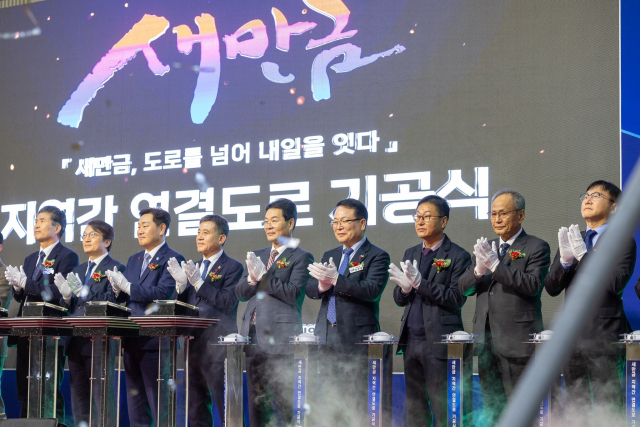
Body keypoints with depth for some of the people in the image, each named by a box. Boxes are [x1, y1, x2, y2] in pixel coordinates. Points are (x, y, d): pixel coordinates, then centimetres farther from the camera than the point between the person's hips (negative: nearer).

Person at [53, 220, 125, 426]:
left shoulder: (115, 268, -3)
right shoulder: (78, 270, 19)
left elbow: (111, 302, -14)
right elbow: (68, 308, 17)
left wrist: (82, 291, -23)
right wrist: (66, 296, -5)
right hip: (76, 343, 7)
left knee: (101, 401, -8)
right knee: (79, 400, 9)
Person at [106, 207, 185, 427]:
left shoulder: (172, 259, -6)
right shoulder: (134, 260, 18)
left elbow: (162, 293, -19)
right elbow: (124, 298, 15)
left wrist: (128, 287, -20)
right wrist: (118, 289, -6)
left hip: (155, 341, -8)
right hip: (131, 340, 8)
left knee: (158, 402, -6)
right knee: (135, 399, 11)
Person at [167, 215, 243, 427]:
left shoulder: (232, 267, -5)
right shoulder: (195, 267, 16)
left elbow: (227, 302, -17)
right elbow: (180, 305, 12)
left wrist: (198, 282, -22)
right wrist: (181, 283, -7)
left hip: (218, 347, -7)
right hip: (194, 345, 8)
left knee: (226, 409, -6)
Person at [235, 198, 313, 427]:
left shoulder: (301, 257, -1)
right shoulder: (258, 256, 18)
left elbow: (293, 293, -13)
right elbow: (241, 293, 12)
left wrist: (264, 275, -16)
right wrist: (252, 279, -8)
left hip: (280, 338, -7)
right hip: (254, 337, 7)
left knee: (287, 404, -9)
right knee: (256, 404, 10)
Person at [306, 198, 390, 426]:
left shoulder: (377, 257, -3)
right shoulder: (329, 255, 18)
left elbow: (372, 290, -18)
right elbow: (309, 289, 9)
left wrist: (336, 279, -25)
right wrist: (321, 285, -14)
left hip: (357, 341, -7)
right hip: (327, 339, 7)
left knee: (357, 403, -6)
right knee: (327, 401, 10)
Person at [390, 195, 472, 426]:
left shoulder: (458, 256, -5)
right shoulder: (410, 254, 15)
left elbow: (457, 299, -14)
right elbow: (399, 299, 14)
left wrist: (420, 283, -21)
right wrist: (405, 287, -10)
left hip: (439, 342, -6)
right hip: (411, 340, 6)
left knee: (442, 408, -6)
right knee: (414, 407, 11)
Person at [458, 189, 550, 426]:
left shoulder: (536, 247, -3)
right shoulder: (486, 248, 16)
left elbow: (533, 284, -18)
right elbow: (463, 287, 8)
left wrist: (495, 265, -22)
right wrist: (479, 269, -14)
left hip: (516, 341, -6)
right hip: (486, 340, 7)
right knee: (491, 406, 12)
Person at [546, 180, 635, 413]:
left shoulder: (623, 242, 0)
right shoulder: (570, 241, 17)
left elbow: (615, 283, -14)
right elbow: (551, 288, 10)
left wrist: (583, 254, -16)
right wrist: (565, 260, -8)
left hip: (604, 338, -6)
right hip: (572, 338, 6)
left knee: (607, 411, -8)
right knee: (575, 409, 8)